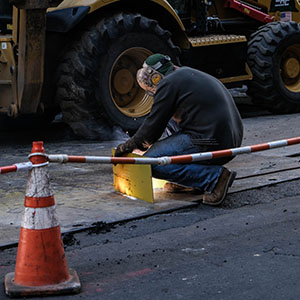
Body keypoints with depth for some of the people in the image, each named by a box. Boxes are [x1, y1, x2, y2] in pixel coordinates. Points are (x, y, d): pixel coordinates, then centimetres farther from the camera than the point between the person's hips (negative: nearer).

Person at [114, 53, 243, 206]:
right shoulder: (188, 73, 24)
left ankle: (215, 177, -13)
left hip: (213, 145, -10)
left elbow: (152, 126, -2)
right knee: (174, 117, 27)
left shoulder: (168, 83, -5)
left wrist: (128, 146, 14)